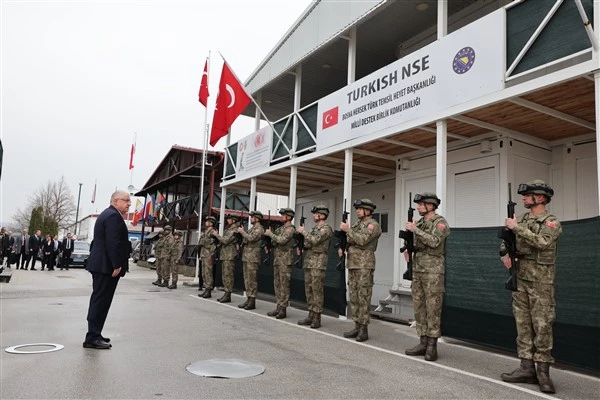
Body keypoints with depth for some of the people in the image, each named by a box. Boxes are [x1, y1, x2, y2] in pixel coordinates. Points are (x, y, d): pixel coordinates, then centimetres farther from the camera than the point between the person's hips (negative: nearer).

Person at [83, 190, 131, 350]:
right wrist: (116, 265, -22)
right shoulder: (113, 216, -15)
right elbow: (113, 243, -23)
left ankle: (94, 334, 25)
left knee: (99, 300, 16)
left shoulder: (107, 214, 19)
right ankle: (92, 338, -2)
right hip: (107, 266, -11)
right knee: (101, 301, -7)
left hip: (100, 265, 11)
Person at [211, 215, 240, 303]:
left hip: (229, 256, -10)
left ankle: (228, 295, -5)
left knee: (228, 275, -8)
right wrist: (217, 236, 6)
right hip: (224, 255, 10)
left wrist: (217, 235, -7)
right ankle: (226, 294, 16)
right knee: (225, 275, 11)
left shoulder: (234, 230, -12)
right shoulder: (227, 229, 19)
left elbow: (225, 241, -19)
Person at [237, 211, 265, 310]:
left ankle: (252, 301, -2)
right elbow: (246, 239, 18)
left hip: (253, 258, -9)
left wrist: (242, 231, -10)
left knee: (252, 280, -6)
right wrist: (242, 231, 4)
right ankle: (248, 299, 17)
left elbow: (251, 238, -23)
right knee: (246, 279, 11)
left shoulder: (259, 229, -10)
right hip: (246, 257, 9)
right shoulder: (251, 228, 19)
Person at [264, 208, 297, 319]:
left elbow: (282, 240, -22)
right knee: (277, 284, 10)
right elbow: (273, 241, 18)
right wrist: (269, 233, 1)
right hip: (277, 259, 9)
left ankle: (283, 309, -2)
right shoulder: (280, 228, 17)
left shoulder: (290, 229, -10)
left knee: (284, 285, -5)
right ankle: (278, 307, 17)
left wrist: (270, 234, -12)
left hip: (285, 259, -9)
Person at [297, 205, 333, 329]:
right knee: (309, 290, 10)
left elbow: (314, 240, -21)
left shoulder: (326, 228, -8)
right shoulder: (314, 228, 20)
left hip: (318, 263, -9)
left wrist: (303, 231, -9)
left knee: (316, 290, -6)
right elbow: (307, 243, 22)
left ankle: (317, 317, -1)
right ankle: (311, 315, 17)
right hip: (308, 262, 9)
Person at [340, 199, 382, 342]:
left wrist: (348, 229, -16)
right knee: (354, 296, 10)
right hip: (352, 264, 8)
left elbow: (362, 240, -22)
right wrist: (342, 247, 4)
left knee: (363, 297, -5)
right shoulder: (356, 224, 19)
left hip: (364, 265, -8)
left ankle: (364, 329, 1)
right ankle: (357, 327, 17)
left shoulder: (373, 225, -7)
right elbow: (348, 240, 24)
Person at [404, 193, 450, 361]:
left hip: (433, 271, -8)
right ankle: (423, 342, 16)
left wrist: (415, 230, -17)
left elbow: (434, 241, -22)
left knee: (433, 308, -4)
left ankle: (432, 345, 2)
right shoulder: (419, 223, 15)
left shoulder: (440, 222, -7)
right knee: (419, 307, 8)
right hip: (417, 270, 8)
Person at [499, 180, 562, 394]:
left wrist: (517, 227, -20)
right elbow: (506, 241, 16)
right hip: (520, 278, 6)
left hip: (540, 280, -6)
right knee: (523, 323, 7)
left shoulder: (551, 222, -6)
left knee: (542, 325, -1)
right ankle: (527, 368, 14)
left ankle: (543, 371, 8)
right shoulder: (522, 219, 12)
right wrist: (505, 254, -4)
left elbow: (542, 242, -24)